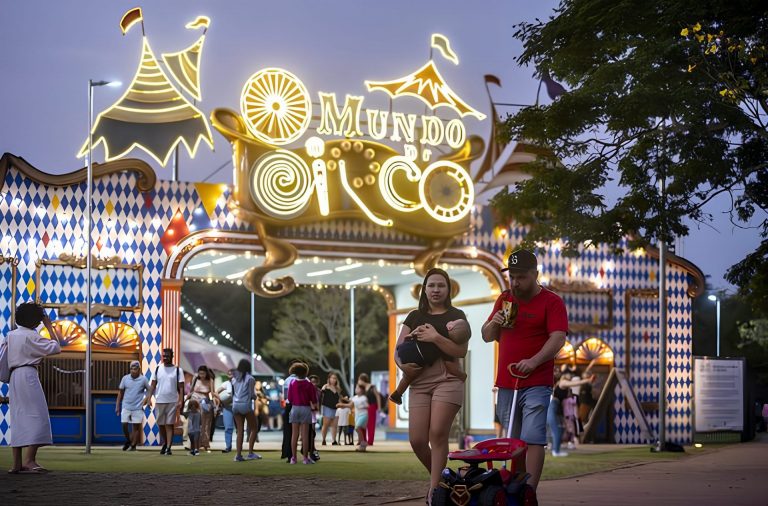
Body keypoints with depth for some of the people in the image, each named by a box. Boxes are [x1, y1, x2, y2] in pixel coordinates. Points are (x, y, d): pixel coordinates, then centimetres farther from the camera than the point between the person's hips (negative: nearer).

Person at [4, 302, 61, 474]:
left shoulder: (11, 335, 13)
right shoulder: (31, 336, -9)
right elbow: (55, 348, -6)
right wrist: (49, 326, 1)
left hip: (14, 376, 8)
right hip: (28, 375, -8)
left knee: (19, 419, 8)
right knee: (37, 417, -9)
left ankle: (17, 463, 4)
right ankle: (29, 460, -19)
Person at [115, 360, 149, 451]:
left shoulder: (143, 379, -4)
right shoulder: (125, 378, 1)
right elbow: (120, 393, 8)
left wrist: (146, 399, -7)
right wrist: (117, 406, 7)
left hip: (137, 408, -2)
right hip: (126, 407, 2)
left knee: (136, 426, 1)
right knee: (124, 425, -1)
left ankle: (133, 445, 10)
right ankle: (128, 441, 23)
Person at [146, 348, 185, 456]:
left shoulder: (177, 370, 0)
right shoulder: (157, 369, 7)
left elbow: (181, 387, -2)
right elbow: (153, 385, 7)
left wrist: (181, 400, -11)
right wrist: (149, 398, -3)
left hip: (172, 401, -3)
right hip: (159, 401, 3)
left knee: (170, 425, -4)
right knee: (161, 424, 11)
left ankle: (168, 447, -5)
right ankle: (165, 443, 30)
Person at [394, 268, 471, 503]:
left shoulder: (456, 316, 7)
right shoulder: (414, 317, 16)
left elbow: (461, 351, -4)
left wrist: (435, 337, -14)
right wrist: (402, 364, -9)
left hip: (447, 380, -3)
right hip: (419, 382, 3)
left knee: (438, 433, -15)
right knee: (417, 440, -4)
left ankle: (434, 489, -8)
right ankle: (438, 476, 22)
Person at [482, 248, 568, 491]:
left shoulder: (551, 301, -2)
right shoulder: (505, 299, 16)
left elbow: (558, 338, -14)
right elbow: (487, 336, 19)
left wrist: (534, 361, -29)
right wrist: (494, 324, -4)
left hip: (536, 384, -6)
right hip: (506, 383, 6)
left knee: (533, 439, -13)